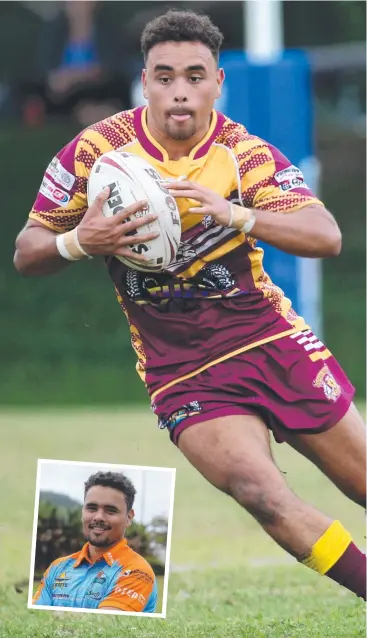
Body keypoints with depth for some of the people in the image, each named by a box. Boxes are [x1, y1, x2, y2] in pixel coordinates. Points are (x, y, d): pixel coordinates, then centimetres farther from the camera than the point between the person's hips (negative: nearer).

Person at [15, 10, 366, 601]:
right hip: (181, 371, -2)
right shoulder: (97, 150, -7)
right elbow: (27, 253, 0)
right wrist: (80, 242, -23)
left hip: (270, 339, 2)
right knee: (261, 493, -24)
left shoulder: (244, 153, -6)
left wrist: (234, 214, -34)